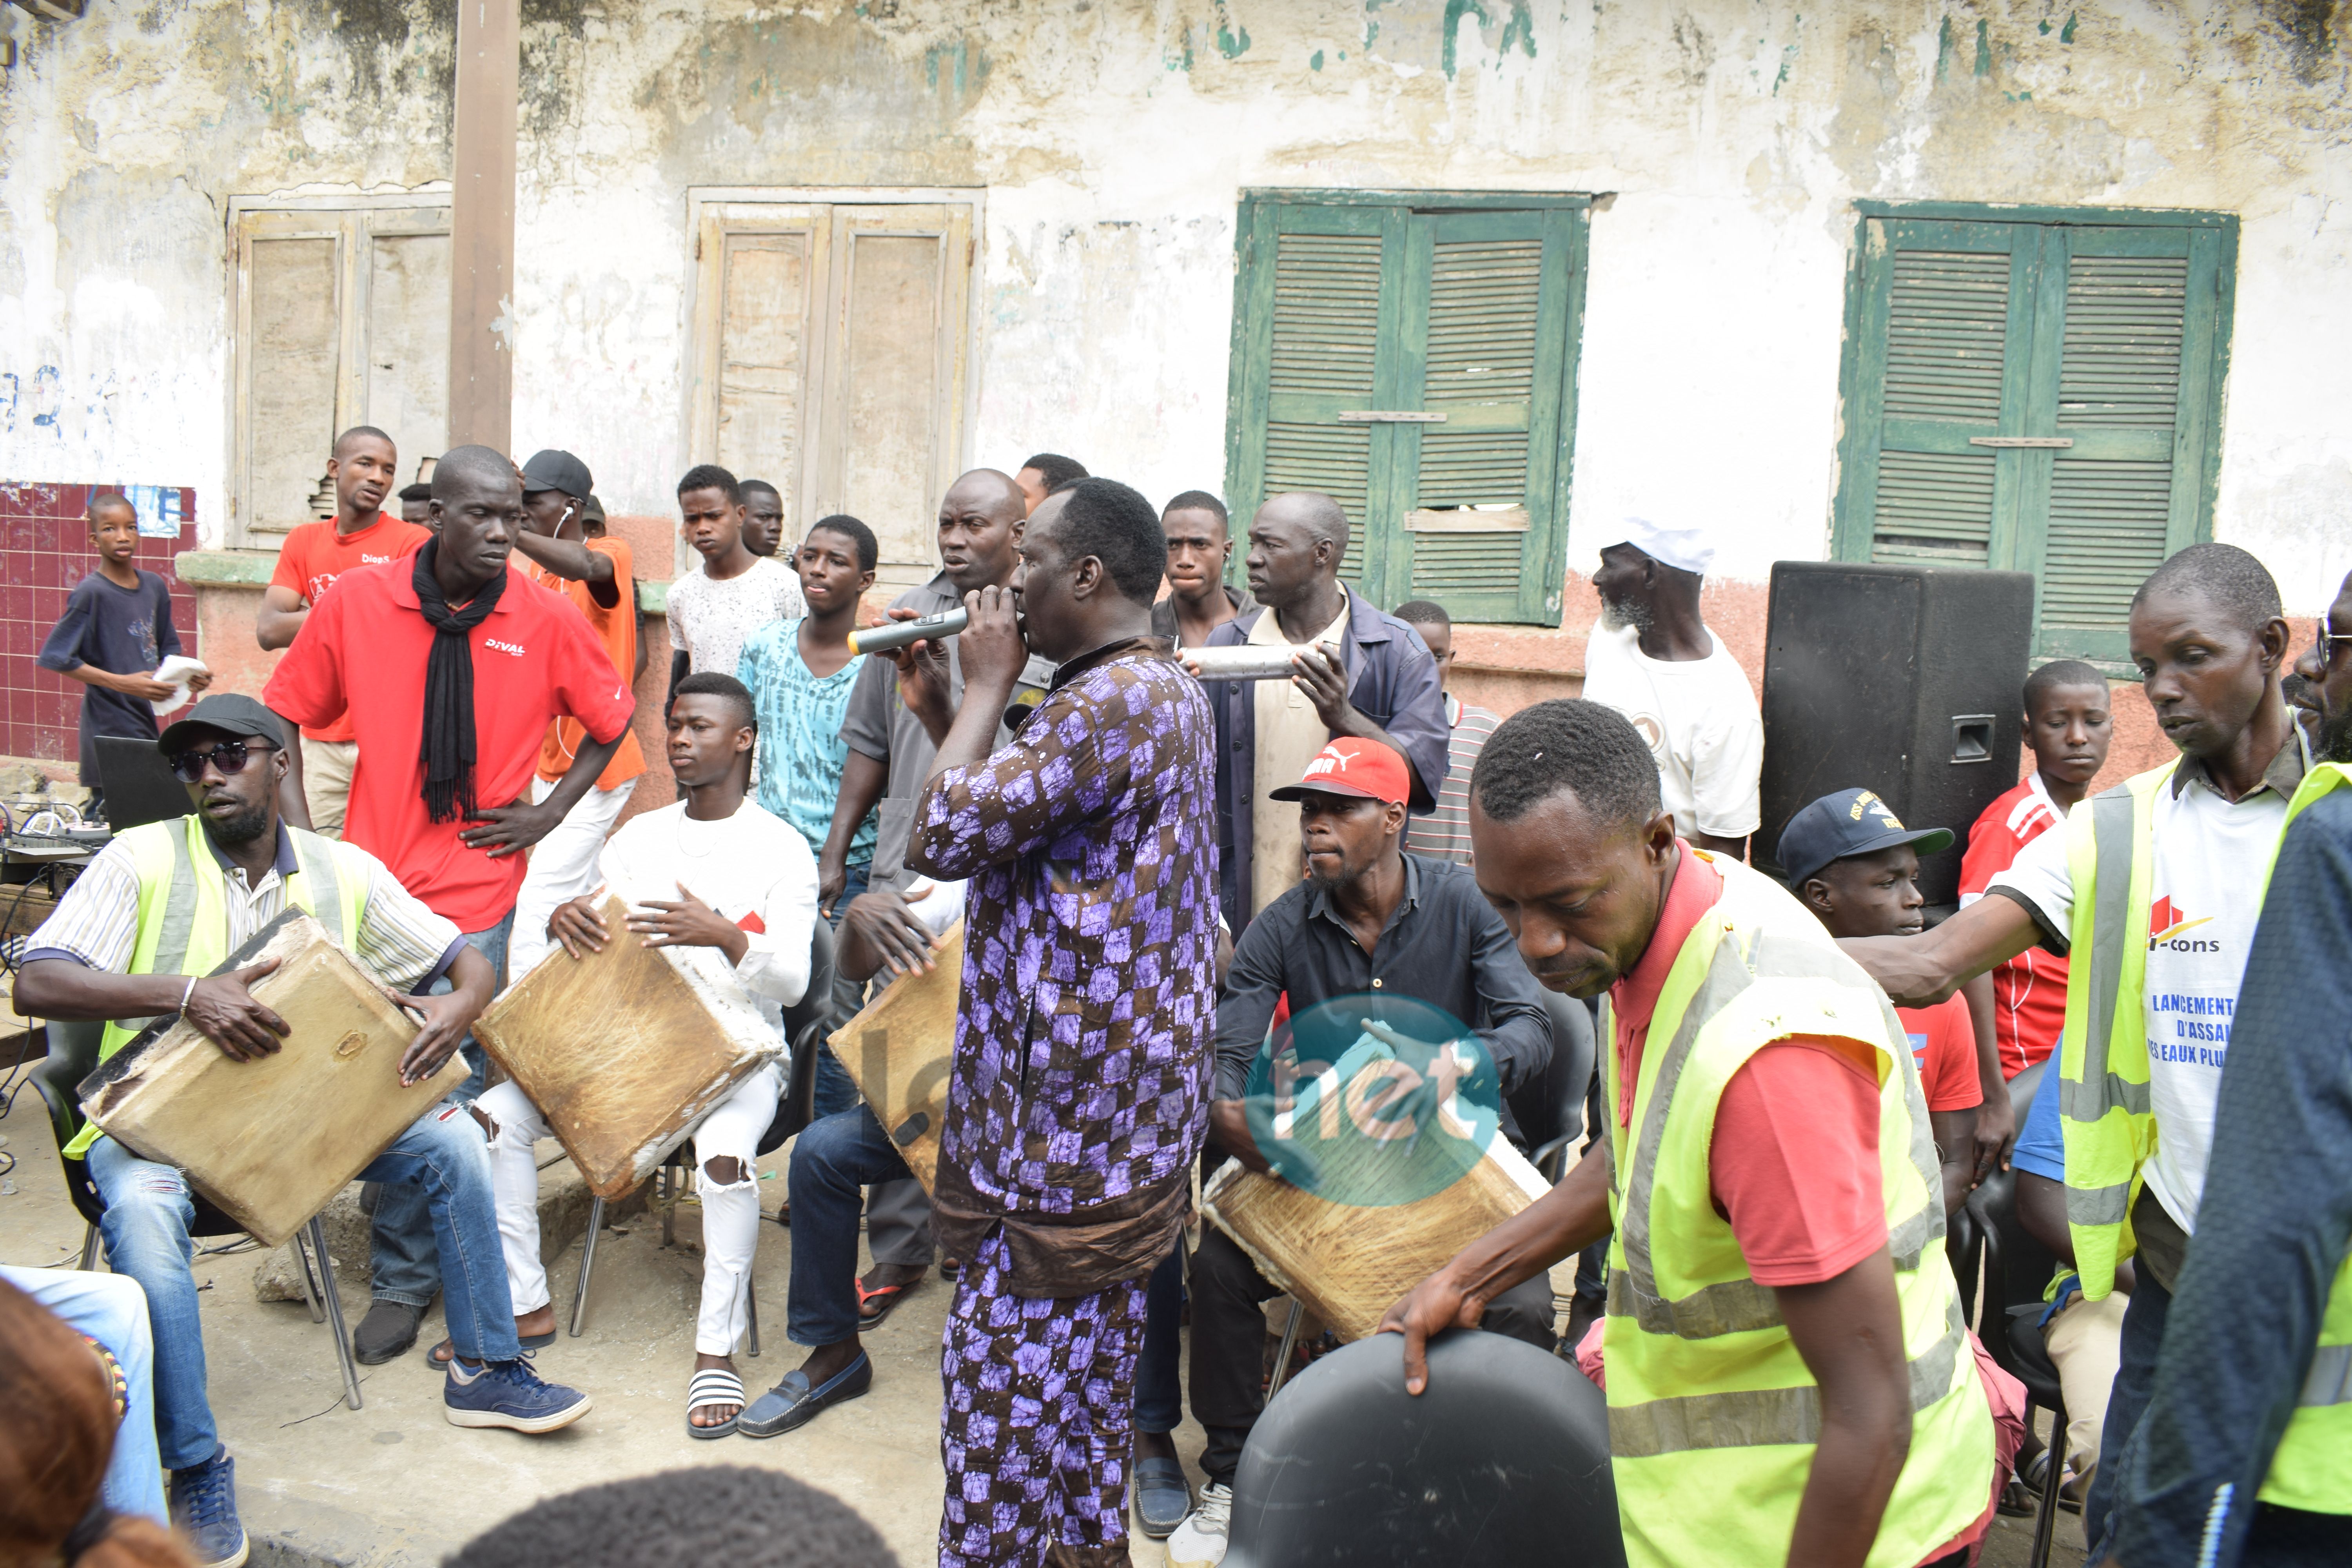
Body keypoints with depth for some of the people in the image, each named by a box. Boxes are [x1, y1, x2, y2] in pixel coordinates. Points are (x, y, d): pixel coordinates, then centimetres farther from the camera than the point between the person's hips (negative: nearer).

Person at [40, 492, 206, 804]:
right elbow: (55, 657, -13)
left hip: (145, 723, 7)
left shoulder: (154, 586, 9)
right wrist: (121, 683, -19)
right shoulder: (90, 593, -10)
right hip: (110, 731, -6)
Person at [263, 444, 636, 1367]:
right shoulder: (353, 604, -1)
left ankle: (405, 1282, 16)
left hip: (477, 892, -2)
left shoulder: (546, 620, -3)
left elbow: (613, 721, 12)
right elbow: (285, 720, 9)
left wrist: (550, 813, 3)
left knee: (445, 1093, 0)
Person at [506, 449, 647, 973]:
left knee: (537, 908, -15)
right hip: (550, 759, 8)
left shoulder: (612, 555, -12)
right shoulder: (531, 571, 10)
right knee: (577, 899, 17)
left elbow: (585, 566, -37)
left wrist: (507, 531, -46)